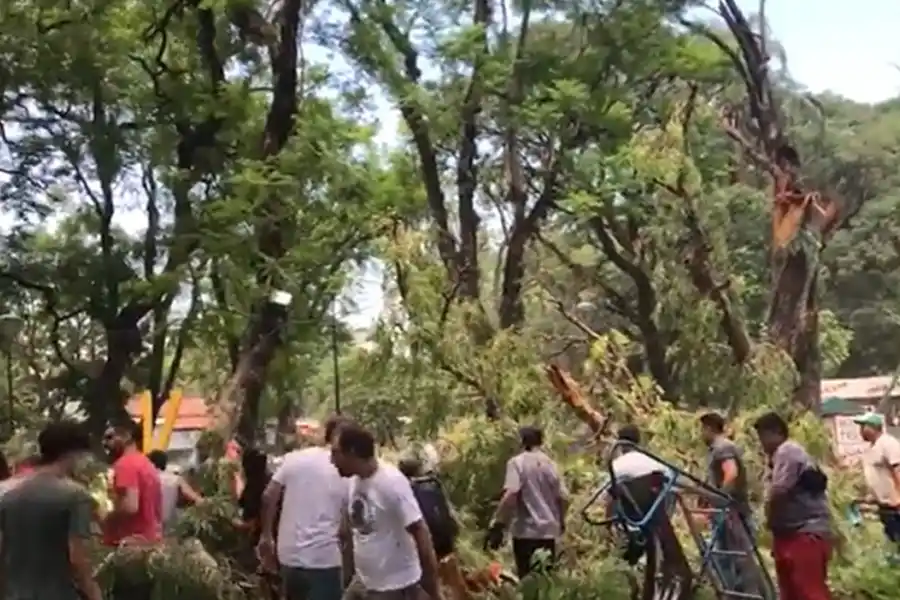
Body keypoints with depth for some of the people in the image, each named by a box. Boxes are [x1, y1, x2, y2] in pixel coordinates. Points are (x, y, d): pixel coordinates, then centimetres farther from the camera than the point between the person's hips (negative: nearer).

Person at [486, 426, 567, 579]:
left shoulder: (517, 462, -7)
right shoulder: (550, 463, 8)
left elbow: (510, 495, -20)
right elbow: (563, 497, 8)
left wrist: (497, 525, -17)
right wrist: (561, 521, 25)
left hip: (526, 530, -5)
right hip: (548, 529, 5)